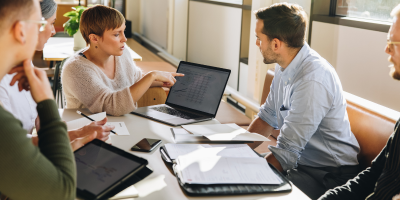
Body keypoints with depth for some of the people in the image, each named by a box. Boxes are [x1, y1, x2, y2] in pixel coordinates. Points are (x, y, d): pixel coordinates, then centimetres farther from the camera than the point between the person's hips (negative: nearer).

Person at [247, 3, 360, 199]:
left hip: (329, 176, -8)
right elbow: (268, 117, 12)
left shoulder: (312, 80, -27)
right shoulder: (285, 67, 2)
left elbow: (286, 152, -25)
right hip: (299, 160, 8)